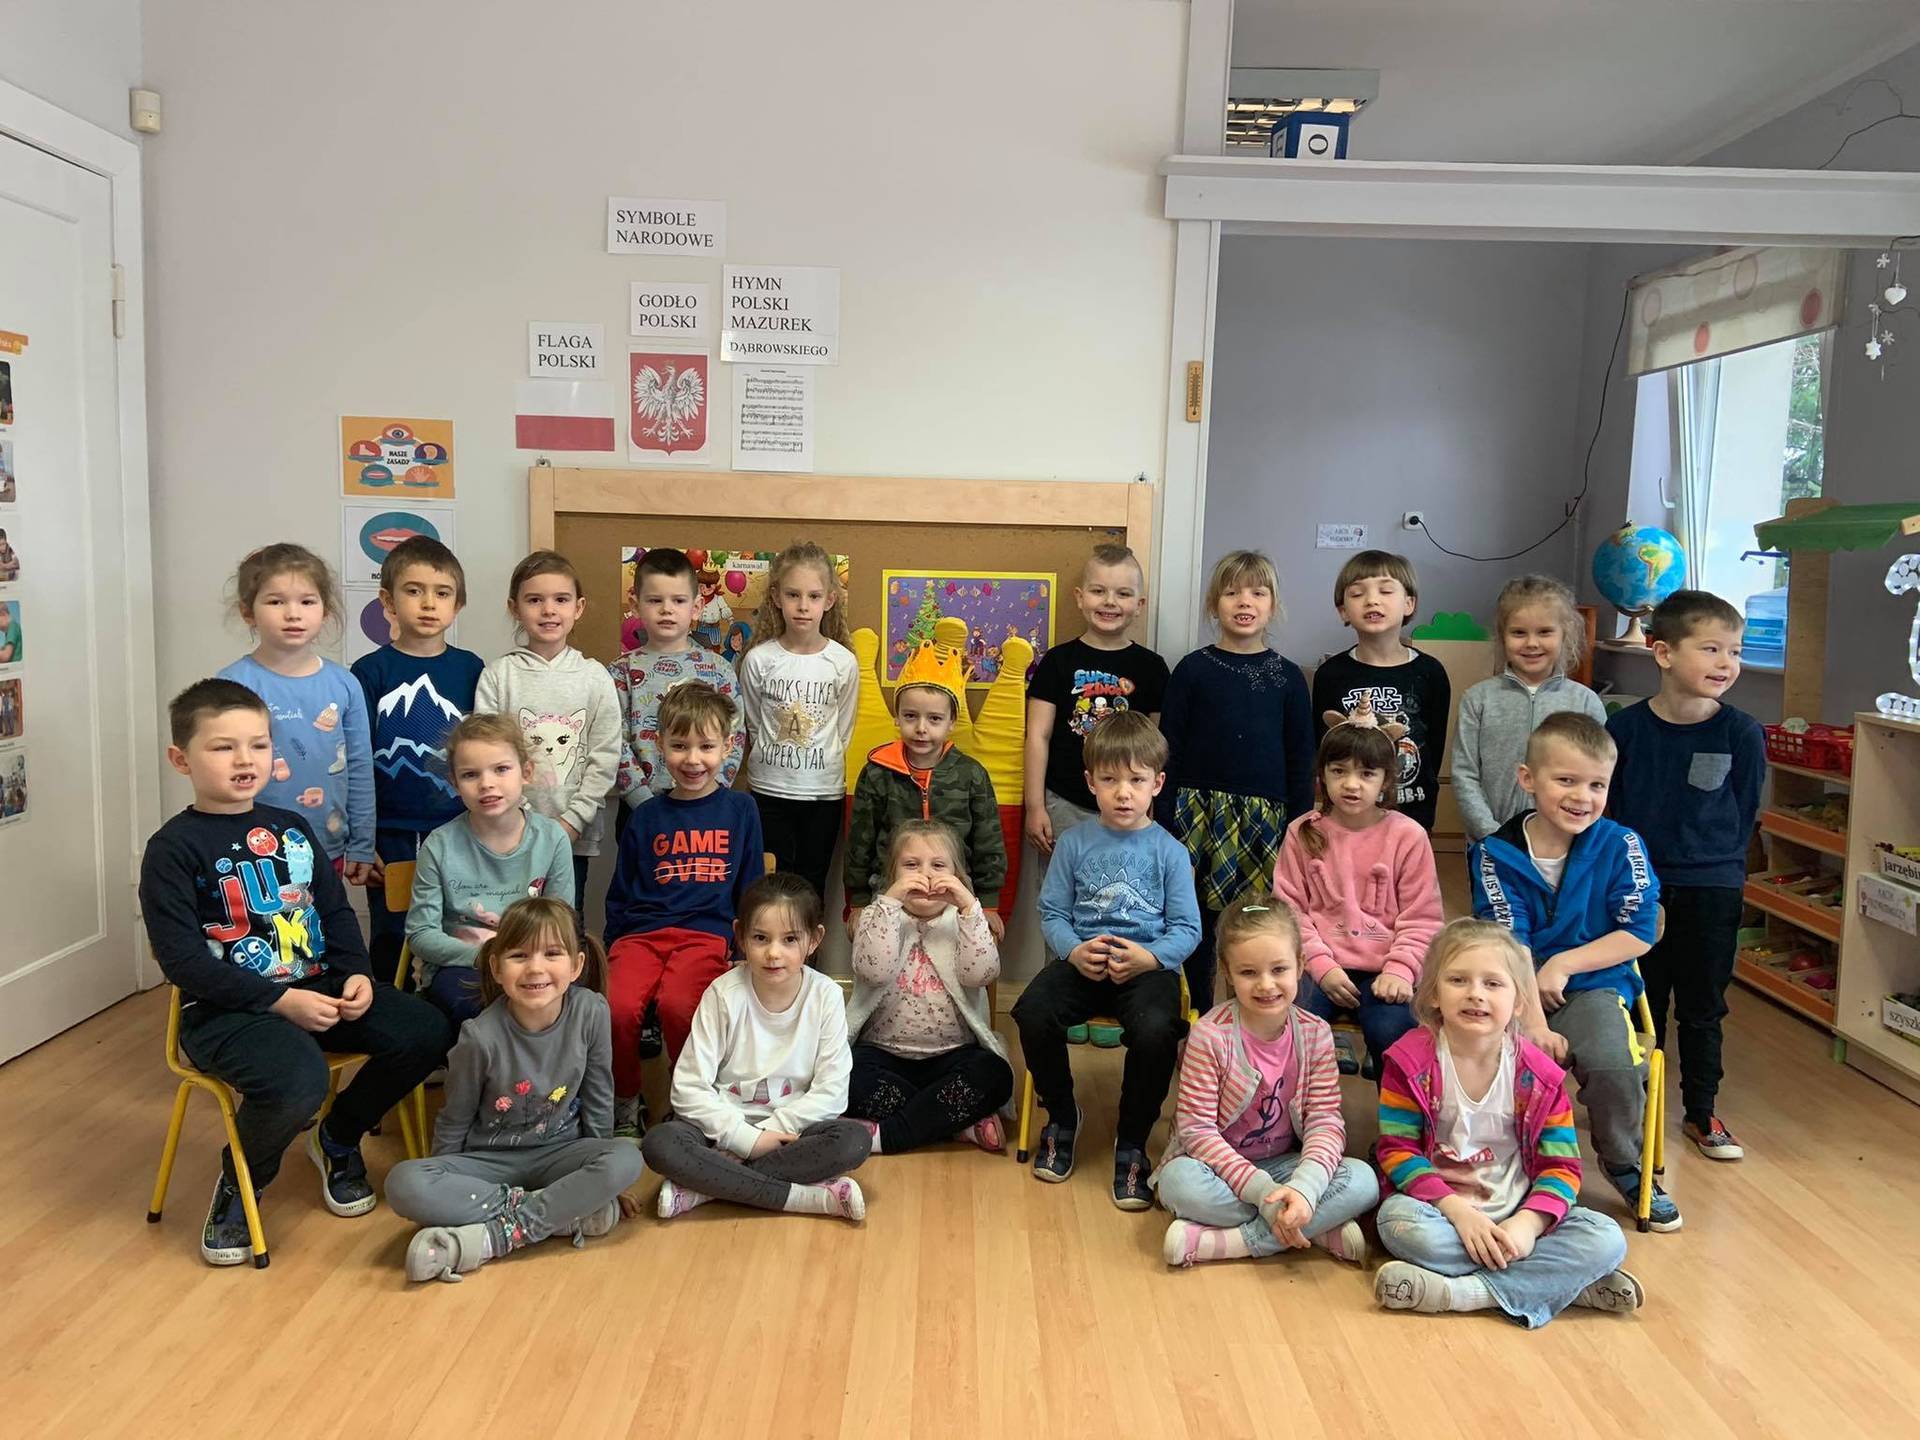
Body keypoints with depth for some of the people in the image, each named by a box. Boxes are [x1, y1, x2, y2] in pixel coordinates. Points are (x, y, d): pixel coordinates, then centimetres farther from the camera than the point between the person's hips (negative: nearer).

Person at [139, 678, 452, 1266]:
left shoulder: (292, 828, 12)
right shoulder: (174, 848, -7)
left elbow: (337, 911, 16)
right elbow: (182, 959, -14)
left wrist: (357, 975, -3)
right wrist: (280, 999, -20)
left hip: (319, 988, 6)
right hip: (225, 1009, -6)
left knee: (426, 1032, -12)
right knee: (298, 1081, -35)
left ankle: (337, 1138, 15)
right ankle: (238, 1186, 0)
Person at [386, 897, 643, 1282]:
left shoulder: (591, 1013, -16)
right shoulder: (481, 1037, -20)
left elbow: (598, 1097, -1)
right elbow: (454, 1122, -4)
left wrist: (599, 1175, 6)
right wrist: (442, 1195, 4)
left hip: (558, 1152, 1)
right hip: (488, 1159, -1)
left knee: (627, 1160, -30)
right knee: (404, 1184, -29)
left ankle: (495, 1235, -25)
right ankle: (566, 1213, -23)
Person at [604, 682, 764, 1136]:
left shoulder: (740, 810, 11)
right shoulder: (646, 816, 14)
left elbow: (751, 890, 12)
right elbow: (620, 895, 20)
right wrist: (614, 946, 9)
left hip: (707, 933, -2)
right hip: (641, 931, 2)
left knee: (677, 1004, -33)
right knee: (618, 1006, -29)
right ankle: (624, 1102, -1)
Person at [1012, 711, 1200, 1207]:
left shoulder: (1168, 851, 4)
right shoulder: (1074, 844, 9)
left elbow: (1187, 928, 1)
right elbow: (1052, 912, 6)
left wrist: (1149, 957, -19)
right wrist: (1075, 951, -15)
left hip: (1149, 965, -2)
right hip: (1082, 962, 2)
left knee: (1155, 1030, -34)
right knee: (1032, 1011, -27)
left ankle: (1131, 1144, -7)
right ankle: (1062, 1118, 3)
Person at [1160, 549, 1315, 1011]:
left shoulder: (1287, 676, 5)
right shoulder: (1193, 670, 2)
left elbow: (1300, 759, 7)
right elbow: (1169, 750, 2)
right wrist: (1166, 824, -2)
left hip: (1265, 820, 1)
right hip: (1200, 813, 0)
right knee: (1199, 925, 6)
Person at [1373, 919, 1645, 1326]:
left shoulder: (1538, 1075, -3)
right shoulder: (1411, 1060, -8)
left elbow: (1561, 1166, -3)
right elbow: (1397, 1151, -10)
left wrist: (1528, 1223, -22)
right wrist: (1457, 1210, -23)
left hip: (1517, 1213, 2)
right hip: (1441, 1207, -2)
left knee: (1606, 1239, -21)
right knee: (1400, 1222, -36)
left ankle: (1463, 1293, -28)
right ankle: (1567, 1282, -24)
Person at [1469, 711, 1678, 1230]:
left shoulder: (1620, 846, -3)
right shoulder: (1497, 855, -5)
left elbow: (1639, 934, -5)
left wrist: (1563, 964, -12)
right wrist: (1534, 1024, -21)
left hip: (1593, 985, 0)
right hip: (1514, 992, 0)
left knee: (1614, 1064, -25)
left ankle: (1625, 1167, 7)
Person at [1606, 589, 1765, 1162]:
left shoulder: (1741, 734, -8)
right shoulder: (1626, 727, -8)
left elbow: (1744, 816, 1)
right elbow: (1609, 809, 1)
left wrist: (1714, 865, 1)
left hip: (1711, 891, 0)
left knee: (1702, 1007, 12)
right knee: (1641, 1002, 13)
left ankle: (1701, 1113, 28)